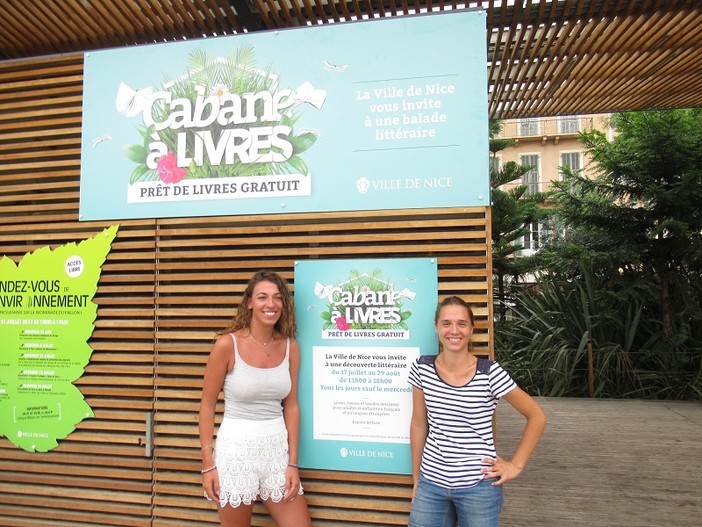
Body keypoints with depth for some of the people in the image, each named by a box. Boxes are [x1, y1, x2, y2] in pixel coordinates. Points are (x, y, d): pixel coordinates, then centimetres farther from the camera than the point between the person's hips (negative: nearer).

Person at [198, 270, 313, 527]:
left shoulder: (290, 346, -1)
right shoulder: (227, 343, -13)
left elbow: (291, 406, 3)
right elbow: (207, 406, -6)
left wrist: (293, 463, 2)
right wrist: (208, 463, -6)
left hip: (277, 449, 3)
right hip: (236, 448, -3)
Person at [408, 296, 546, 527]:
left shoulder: (490, 373, -13)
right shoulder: (422, 368, -5)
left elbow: (537, 416, -3)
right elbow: (419, 425, 4)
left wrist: (515, 465, -3)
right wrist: (416, 480, 9)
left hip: (478, 486, -2)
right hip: (431, 483, 3)